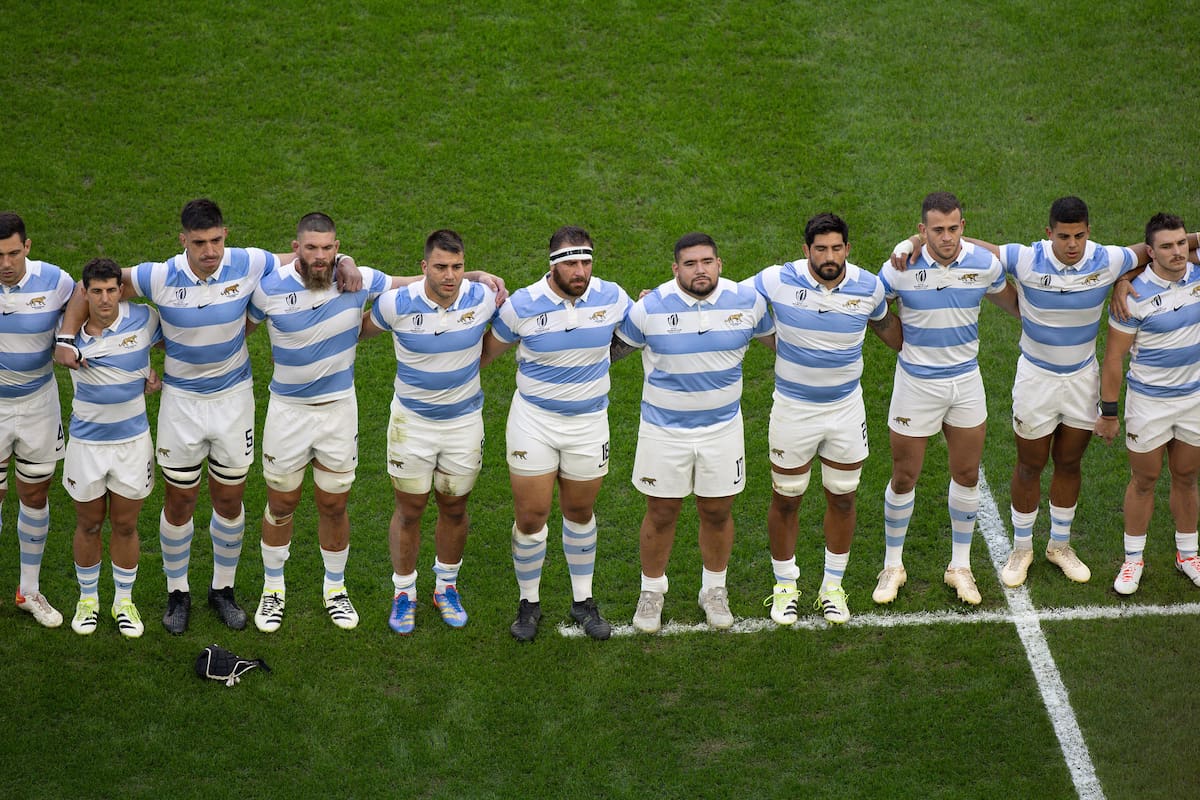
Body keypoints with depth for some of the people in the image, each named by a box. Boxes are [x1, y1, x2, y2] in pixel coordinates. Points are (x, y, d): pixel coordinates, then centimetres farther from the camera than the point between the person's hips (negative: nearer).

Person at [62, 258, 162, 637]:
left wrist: (157, 375, 0)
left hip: (133, 439, 0)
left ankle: (124, 601, 28)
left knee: (125, 525, 10)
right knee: (89, 525, 13)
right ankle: (87, 598, 33)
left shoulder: (144, 320, -12)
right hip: (86, 441, 0)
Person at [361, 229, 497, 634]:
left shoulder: (482, 298, -15)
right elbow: (361, 328, 4)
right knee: (409, 510, 8)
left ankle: (446, 586, 35)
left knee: (454, 509, 15)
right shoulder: (397, 304, -20)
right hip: (412, 420, -1)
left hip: (464, 419, 2)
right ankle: (404, 592, 26)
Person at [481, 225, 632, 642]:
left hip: (589, 422, 2)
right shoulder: (522, 305, -15)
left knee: (580, 512, 16)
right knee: (531, 516, 1)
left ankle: (583, 600, 32)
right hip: (534, 420, -2)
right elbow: (487, 350, 1)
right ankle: (529, 603, 21)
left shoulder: (611, 297, -8)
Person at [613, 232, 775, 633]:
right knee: (661, 513, 8)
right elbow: (612, 347, 2)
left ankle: (714, 590, 34)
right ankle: (652, 591, 29)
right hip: (664, 430, -2)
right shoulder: (651, 307, -13)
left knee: (717, 512, 12)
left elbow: (775, 338, 13)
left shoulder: (747, 301, -7)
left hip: (722, 426, 2)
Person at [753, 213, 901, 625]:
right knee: (786, 500, 9)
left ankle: (832, 587, 30)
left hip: (846, 409, 2)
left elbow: (884, 323, 13)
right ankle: (785, 585, 28)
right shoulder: (778, 281, -17)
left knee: (842, 499, 12)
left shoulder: (868, 286, -8)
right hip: (793, 408, -2)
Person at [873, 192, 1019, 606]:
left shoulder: (985, 264, -7)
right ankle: (893, 565, 24)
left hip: (966, 381, 3)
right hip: (916, 383, -2)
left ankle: (960, 567, 27)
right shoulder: (899, 269, -15)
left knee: (967, 476, 10)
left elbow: (1014, 304, 12)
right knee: (904, 478, 6)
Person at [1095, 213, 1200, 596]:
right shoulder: (1135, 295, -19)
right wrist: (1108, 413, -11)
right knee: (1144, 482, 8)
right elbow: (1113, 358, -13)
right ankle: (1133, 560, 22)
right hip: (1148, 402, -4)